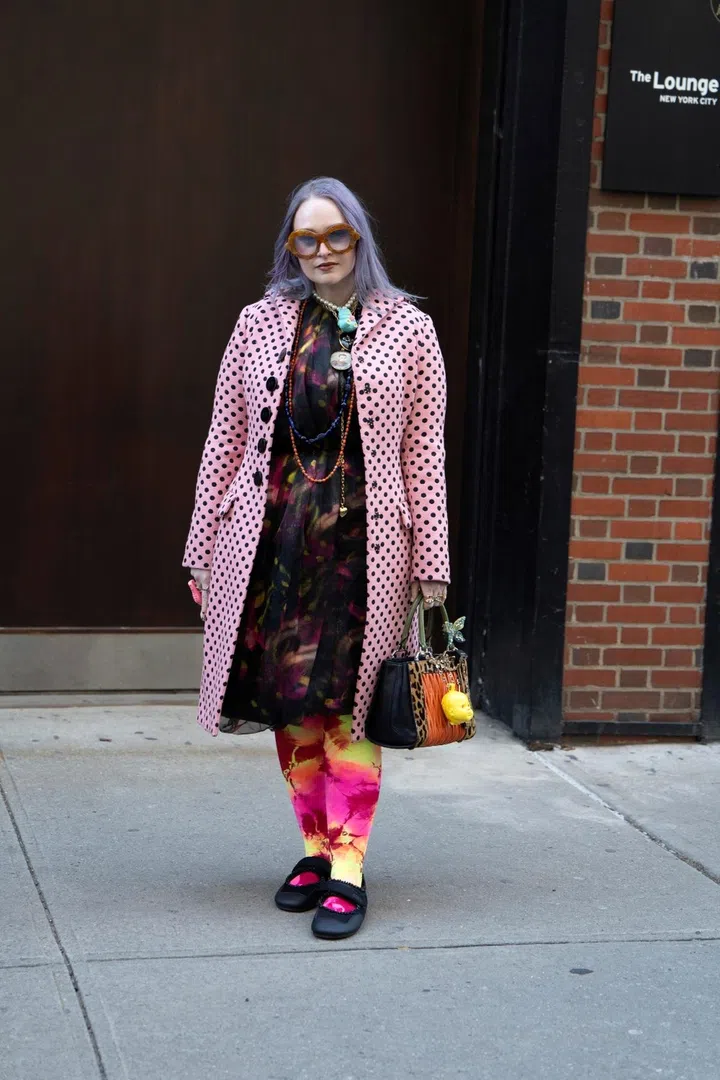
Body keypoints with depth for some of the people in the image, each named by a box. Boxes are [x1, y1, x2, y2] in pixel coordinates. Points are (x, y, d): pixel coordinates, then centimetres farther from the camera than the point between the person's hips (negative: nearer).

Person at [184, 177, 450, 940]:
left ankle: (347, 870, 3)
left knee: (345, 703, -3)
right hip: (272, 535, 3)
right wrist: (204, 546, 7)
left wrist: (430, 561, -1)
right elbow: (226, 440, 9)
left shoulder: (407, 331, 2)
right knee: (289, 701, 8)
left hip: (362, 541, -2)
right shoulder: (260, 324, 7)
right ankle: (316, 850, 21)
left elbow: (425, 453, 2)